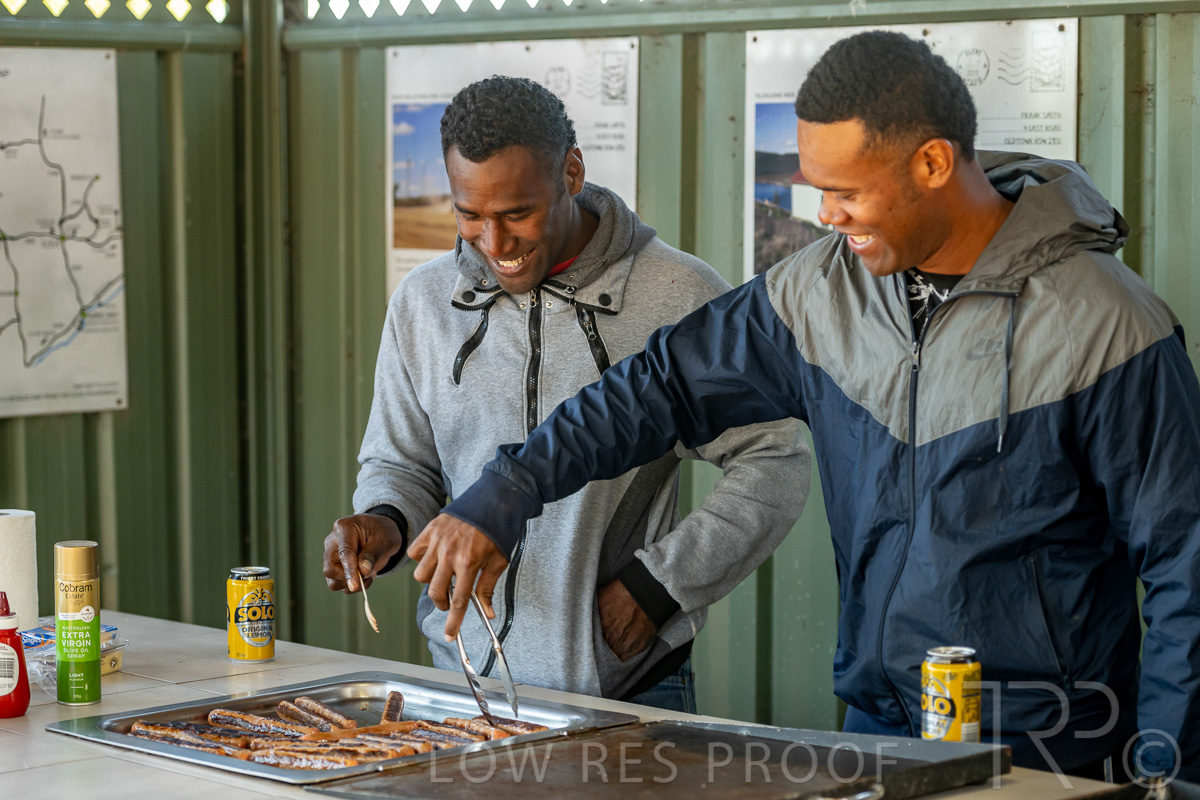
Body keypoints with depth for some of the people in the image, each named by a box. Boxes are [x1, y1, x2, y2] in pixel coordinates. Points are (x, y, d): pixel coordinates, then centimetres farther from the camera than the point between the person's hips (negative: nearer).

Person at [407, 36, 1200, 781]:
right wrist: (499, 501, 3)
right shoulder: (822, 291, 1)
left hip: (1045, 759, -5)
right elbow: (666, 384, 9)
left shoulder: (1104, 324, -14)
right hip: (874, 733, 5)